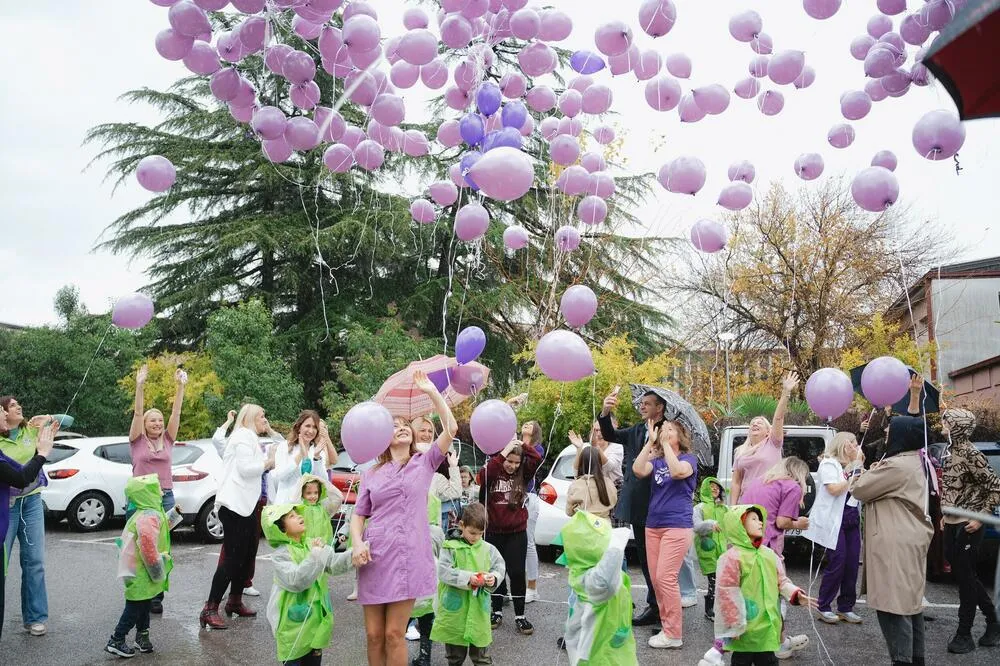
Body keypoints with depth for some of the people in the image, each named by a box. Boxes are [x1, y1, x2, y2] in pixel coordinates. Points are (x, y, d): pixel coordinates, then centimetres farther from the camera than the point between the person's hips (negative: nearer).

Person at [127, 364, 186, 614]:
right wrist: (140, 386, -21)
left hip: (166, 498, 2)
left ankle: (156, 597, 11)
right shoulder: (137, 441, 3)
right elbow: (137, 412, -9)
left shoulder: (168, 440, 9)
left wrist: (181, 386, -11)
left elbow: (176, 412, -1)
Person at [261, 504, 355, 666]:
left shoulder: (312, 544, 2)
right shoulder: (280, 555, -16)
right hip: (294, 623, -6)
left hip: (315, 618, 6)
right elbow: (296, 581, -29)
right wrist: (315, 557, -34)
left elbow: (334, 563, -8)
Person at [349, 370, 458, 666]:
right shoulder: (371, 474, 14)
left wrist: (432, 392, -3)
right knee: (374, 635, 4)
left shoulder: (425, 463, 9)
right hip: (374, 557, 2)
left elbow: (451, 428, -2)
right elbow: (358, 514, 14)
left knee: (394, 634, -4)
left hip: (408, 556, -2)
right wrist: (357, 543, -6)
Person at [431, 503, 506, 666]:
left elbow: (500, 568, 5)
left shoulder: (488, 549, 2)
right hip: (455, 608, -2)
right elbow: (443, 572, -15)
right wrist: (467, 578, -24)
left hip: (479, 608, 2)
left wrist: (493, 578, -17)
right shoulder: (451, 547, -7)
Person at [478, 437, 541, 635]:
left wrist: (521, 444, -17)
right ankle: (497, 612, 25)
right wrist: (502, 454, -30)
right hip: (494, 531, 0)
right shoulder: (492, 471, -7)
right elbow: (482, 476, -29)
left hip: (517, 531, 1)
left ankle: (519, 616, 8)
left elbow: (537, 459, -14)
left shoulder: (523, 474, 0)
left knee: (517, 572, -1)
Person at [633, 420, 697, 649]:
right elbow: (638, 470, -8)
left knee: (666, 577, -10)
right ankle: (666, 625, 20)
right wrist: (651, 441, -9)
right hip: (653, 525, 6)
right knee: (656, 578, 8)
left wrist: (665, 443, -19)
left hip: (677, 526, -6)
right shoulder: (656, 460, 11)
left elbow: (678, 471, -24)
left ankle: (673, 634, -3)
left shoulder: (689, 458, -1)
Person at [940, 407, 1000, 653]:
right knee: (965, 576, 16)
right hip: (952, 524, 8)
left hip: (968, 526, -8)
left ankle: (964, 635, 10)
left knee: (965, 578, 1)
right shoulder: (951, 451, 8)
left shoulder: (971, 454, -16)